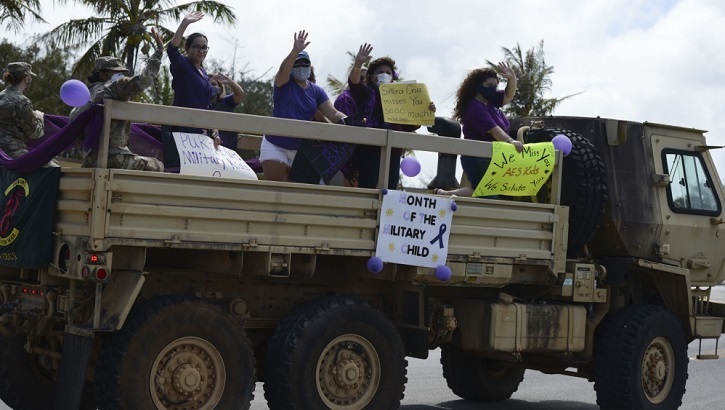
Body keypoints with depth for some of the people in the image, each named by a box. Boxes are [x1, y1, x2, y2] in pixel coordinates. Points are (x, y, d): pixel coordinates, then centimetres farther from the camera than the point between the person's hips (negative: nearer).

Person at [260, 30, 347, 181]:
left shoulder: (316, 91, 4)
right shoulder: (284, 83, -6)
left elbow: (333, 114, -5)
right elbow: (283, 69, -30)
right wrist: (296, 50, -46)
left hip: (301, 148, 4)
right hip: (276, 145, -4)